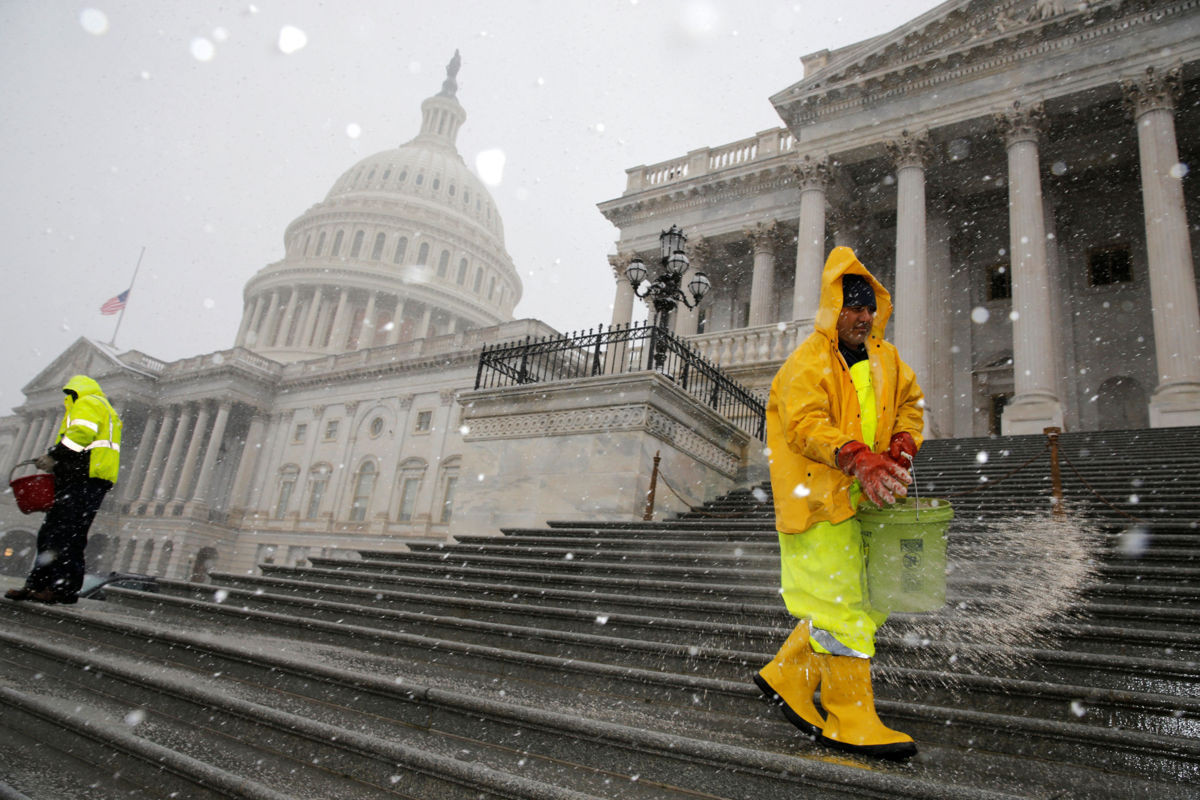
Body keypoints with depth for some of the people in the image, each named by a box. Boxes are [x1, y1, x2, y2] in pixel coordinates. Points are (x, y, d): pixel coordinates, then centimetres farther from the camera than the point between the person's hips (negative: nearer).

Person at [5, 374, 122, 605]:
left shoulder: (87, 403, 1)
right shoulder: (107, 411, 32)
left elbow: (82, 433, -17)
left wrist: (55, 456, -17)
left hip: (84, 480, -11)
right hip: (89, 481, 11)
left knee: (67, 534, -12)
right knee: (51, 533, 11)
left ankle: (65, 588, -12)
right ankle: (37, 585, 13)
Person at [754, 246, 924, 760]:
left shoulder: (884, 358, 16)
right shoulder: (808, 362, -9)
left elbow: (911, 403, 22)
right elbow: (805, 426, -21)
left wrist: (899, 448, 2)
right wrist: (856, 458, -36)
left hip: (863, 500, 9)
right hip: (820, 502, -8)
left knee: (868, 602, 13)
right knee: (842, 606, -6)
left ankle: (785, 677, 26)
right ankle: (850, 720, 7)